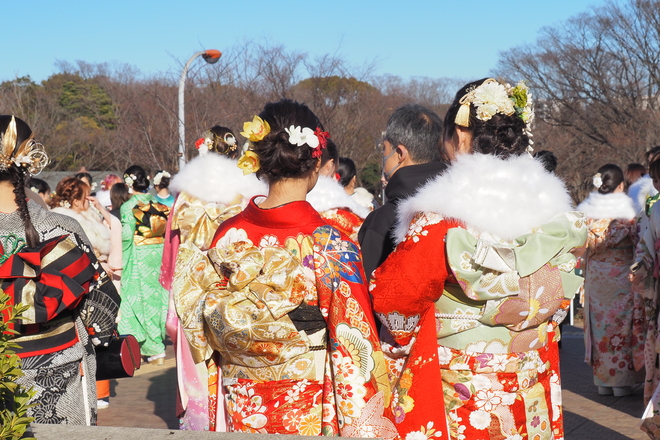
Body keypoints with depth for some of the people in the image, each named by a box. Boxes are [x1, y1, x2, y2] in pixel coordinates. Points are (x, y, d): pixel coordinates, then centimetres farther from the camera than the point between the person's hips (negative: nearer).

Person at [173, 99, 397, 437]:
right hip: (310, 413, -4)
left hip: (242, 411, 4)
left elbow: (202, 336, 4)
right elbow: (354, 347, -15)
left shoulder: (227, 235, -4)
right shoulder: (329, 242, -17)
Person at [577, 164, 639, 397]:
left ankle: (603, 381, 13)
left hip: (595, 273, 3)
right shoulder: (628, 209, -8)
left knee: (599, 325, 9)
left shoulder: (585, 209, -1)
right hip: (621, 273, -3)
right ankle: (621, 381, 4)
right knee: (622, 325, 4)